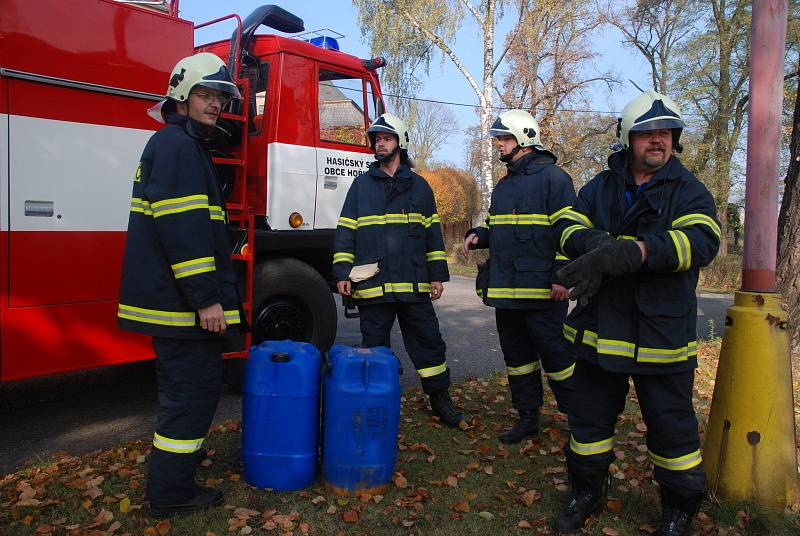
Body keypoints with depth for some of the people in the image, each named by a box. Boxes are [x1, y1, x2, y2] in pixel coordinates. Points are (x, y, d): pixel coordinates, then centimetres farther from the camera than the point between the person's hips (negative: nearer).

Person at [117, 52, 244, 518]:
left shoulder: (186, 146, 21)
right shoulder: (176, 144, -12)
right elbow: (180, 226, -23)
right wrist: (205, 298, -24)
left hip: (172, 297, 10)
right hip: (182, 298, -10)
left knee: (190, 382, 21)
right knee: (196, 386, -3)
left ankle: (179, 451, 37)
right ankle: (171, 492, 8)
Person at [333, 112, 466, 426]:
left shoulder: (419, 186, 11)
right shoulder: (361, 185, 9)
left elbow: (433, 233, 11)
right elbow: (345, 231, 7)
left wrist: (438, 275, 6)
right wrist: (342, 272, -2)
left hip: (414, 285, 1)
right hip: (371, 287, 0)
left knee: (429, 343, 7)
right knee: (374, 348, 9)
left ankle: (440, 400, 22)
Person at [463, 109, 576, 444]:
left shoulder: (552, 177, -6)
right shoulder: (503, 185, 19)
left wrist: (562, 277, -19)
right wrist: (478, 236, 5)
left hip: (541, 289, -8)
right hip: (505, 290, 8)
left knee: (556, 355, -1)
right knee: (516, 356, 15)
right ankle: (528, 417, 27)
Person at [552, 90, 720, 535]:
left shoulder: (689, 191, -2)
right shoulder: (600, 187, 9)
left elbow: (702, 240, -21)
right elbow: (569, 226, -3)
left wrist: (632, 251, -35)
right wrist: (598, 244, -27)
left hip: (663, 334, -3)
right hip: (599, 330, 3)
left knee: (673, 426, 11)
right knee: (590, 417, 16)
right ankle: (588, 492, 38)